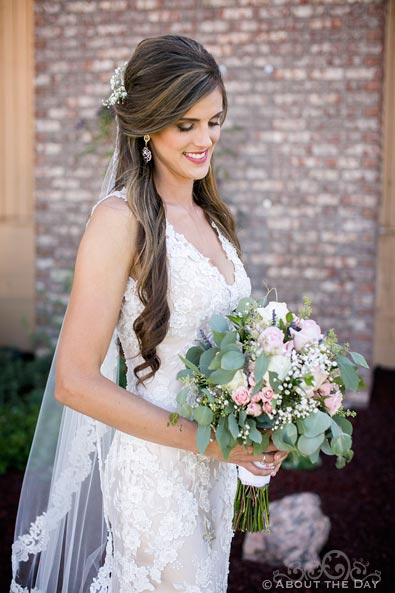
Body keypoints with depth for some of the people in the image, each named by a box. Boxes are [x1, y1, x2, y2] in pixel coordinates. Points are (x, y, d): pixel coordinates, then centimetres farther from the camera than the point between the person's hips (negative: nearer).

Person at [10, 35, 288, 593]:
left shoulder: (209, 214, 6)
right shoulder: (122, 218, -17)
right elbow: (76, 382, -19)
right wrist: (205, 438, -19)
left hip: (219, 464, 7)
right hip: (156, 468, -7)